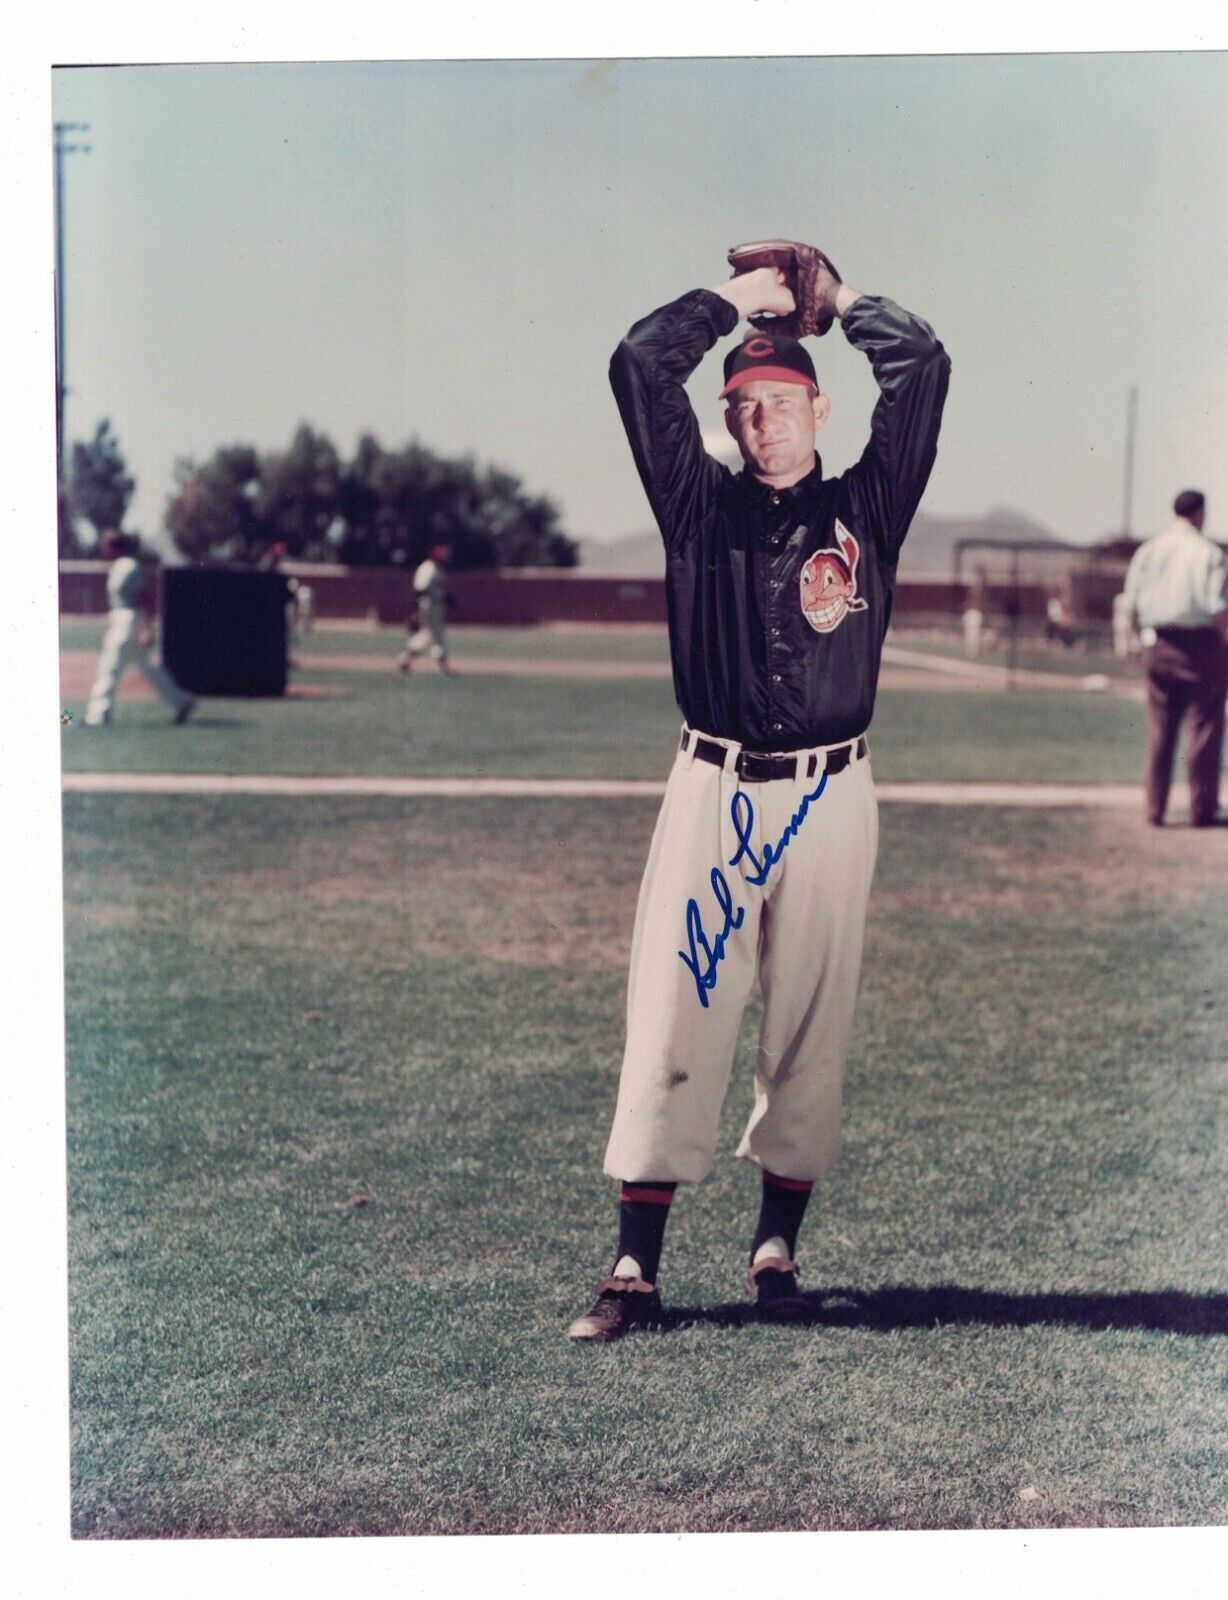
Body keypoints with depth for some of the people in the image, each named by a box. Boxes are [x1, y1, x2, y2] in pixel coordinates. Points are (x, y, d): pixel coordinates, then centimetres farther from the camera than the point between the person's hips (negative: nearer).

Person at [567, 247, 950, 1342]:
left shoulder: (866, 507, 8)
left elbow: (922, 368, 0)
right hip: (713, 791, 0)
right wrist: (738, 295, 12)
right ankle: (635, 1269, -1)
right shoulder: (703, 505, 8)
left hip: (832, 800, 0)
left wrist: (837, 295, 13)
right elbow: (641, 367, 2)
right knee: (671, 1022, -3)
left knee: (812, 1029, 5)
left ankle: (777, 1250, 17)